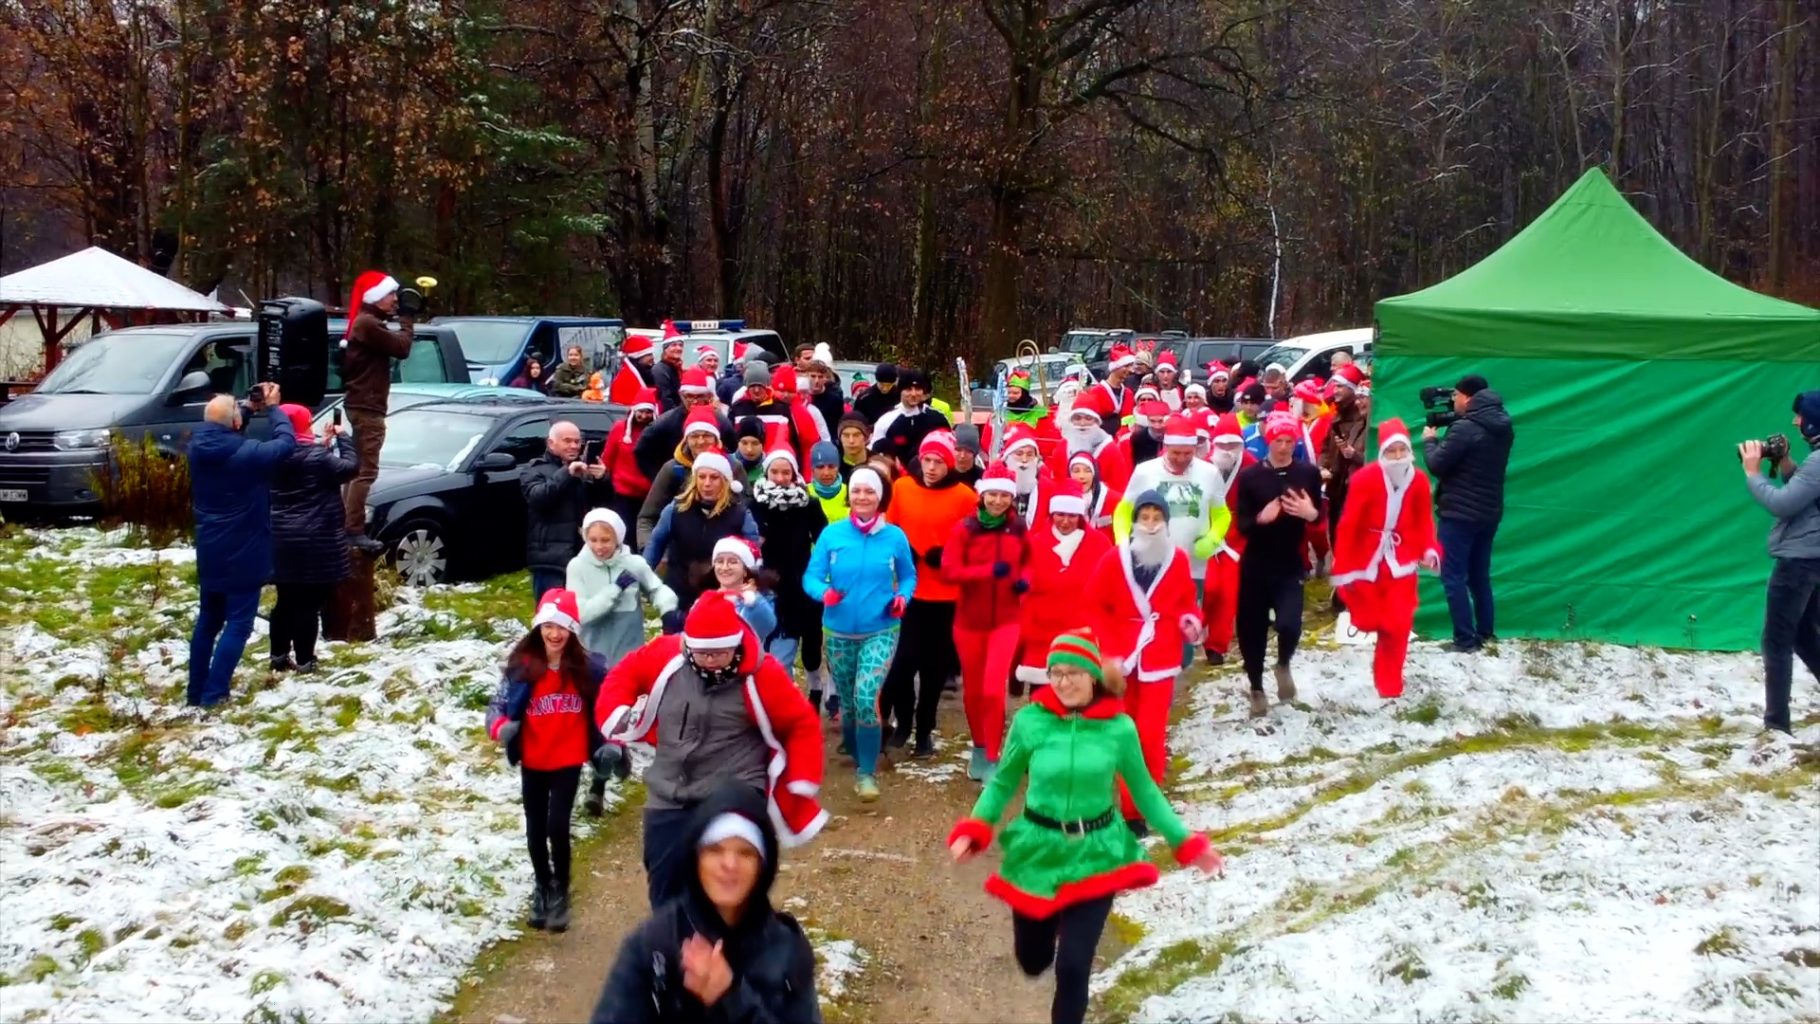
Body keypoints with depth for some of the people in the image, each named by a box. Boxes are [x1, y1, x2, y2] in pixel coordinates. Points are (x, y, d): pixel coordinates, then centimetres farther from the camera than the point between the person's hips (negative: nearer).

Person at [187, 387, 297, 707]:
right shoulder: (246, 453, -21)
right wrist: (272, 407, 3)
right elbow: (286, 442, -10)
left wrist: (250, 410, 10)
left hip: (210, 552, 7)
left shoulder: (197, 447, -3)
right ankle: (212, 696, -5)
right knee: (238, 624, 0)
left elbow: (222, 437, 19)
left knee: (208, 621, 18)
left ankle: (196, 693, 22)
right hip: (242, 554, -6)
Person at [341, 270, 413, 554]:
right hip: (367, 407, -11)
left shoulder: (365, 322, 18)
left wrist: (405, 321, 6)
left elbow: (392, 345, 16)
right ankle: (354, 532, -15)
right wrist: (407, 320, -6)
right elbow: (402, 347, -17)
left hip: (361, 405, 11)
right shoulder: (368, 324, -16)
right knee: (365, 471, -13)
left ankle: (347, 526, 21)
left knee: (357, 468, 15)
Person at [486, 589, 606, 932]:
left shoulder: (586, 666, -9)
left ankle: (560, 891, 12)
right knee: (535, 829, 15)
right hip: (533, 762, 1)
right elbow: (499, 705, -12)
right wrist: (501, 728, -32)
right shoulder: (522, 665, -12)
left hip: (568, 761, -1)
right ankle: (543, 888, 39)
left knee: (557, 826, -12)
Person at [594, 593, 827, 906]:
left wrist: (801, 786, -2)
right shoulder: (666, 655, -7)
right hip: (668, 801, 4)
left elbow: (802, 725, 0)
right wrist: (617, 719, 2)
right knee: (666, 898, 12)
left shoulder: (761, 674, -13)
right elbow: (624, 675, 14)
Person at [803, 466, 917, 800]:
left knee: (866, 698, -18)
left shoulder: (895, 536, -3)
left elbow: (909, 576, 9)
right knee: (847, 699, 14)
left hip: (880, 631, -2)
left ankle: (867, 771, -3)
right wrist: (824, 592, -26)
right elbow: (810, 576, -4)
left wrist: (903, 596, -12)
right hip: (838, 631, 2)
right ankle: (853, 750, 41)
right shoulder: (832, 534, -4)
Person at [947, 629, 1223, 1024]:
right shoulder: (1029, 721, -13)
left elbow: (1144, 790, 2)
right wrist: (975, 829, -14)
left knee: (1073, 966, -6)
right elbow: (1003, 782, 0)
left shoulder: (1119, 727, -12)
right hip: (1038, 853, 1)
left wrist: (1185, 842, 0)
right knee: (1032, 961, 16)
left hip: (1095, 856, -1)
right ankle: (1047, 923, 52)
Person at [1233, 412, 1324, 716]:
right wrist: (1261, 518, -26)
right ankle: (1257, 689, 26)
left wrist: (1311, 513, -15)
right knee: (1252, 629, 5)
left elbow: (1321, 516, 8)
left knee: (1289, 624, -18)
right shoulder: (1249, 475, -3)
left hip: (1290, 565, 0)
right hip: (1255, 564, 1)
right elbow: (1241, 523, -4)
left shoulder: (1309, 473, 1)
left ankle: (1283, 665, 15)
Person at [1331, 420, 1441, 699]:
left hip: (1401, 562, 2)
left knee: (1398, 625, -1)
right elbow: (1349, 524, -15)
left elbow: (1424, 521, 4)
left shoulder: (1418, 481, -6)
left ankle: (1389, 683, 14)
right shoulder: (1365, 478, -18)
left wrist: (1429, 550, -14)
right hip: (1367, 561, -2)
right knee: (1370, 621, 9)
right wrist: (1342, 567, -14)